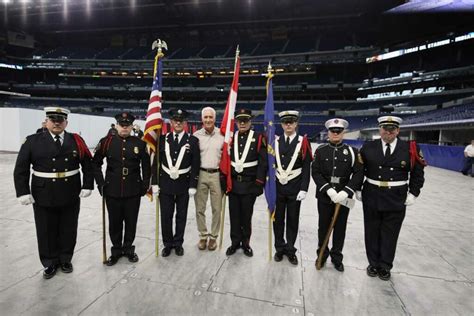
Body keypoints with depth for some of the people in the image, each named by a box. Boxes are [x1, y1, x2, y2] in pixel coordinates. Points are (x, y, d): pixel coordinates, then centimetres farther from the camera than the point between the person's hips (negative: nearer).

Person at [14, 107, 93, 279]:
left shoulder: (76, 140, -1)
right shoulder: (32, 141, -3)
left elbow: (88, 165, 2)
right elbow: (21, 169, -2)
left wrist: (87, 186, -5)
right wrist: (23, 192, -8)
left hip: (71, 197, 1)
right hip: (43, 198, 0)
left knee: (68, 231, 14)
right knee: (46, 232, 13)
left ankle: (65, 260, 34)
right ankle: (50, 263, 33)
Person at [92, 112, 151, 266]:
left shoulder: (140, 143, -1)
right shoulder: (106, 142, -1)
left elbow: (146, 166, 5)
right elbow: (95, 163, 5)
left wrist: (145, 185, 2)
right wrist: (101, 183, -1)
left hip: (134, 192, 0)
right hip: (112, 191, 0)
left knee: (131, 222, 12)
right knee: (114, 222, 13)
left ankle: (128, 248, 32)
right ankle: (116, 250, 32)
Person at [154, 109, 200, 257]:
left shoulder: (193, 140, -3)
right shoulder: (163, 139, 3)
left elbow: (195, 165, -5)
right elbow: (157, 162, 5)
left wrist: (193, 185, -8)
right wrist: (155, 183, 1)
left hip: (184, 185, -1)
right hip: (165, 184, 2)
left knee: (181, 216, 11)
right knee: (166, 216, 10)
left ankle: (178, 243, 29)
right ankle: (168, 244, 28)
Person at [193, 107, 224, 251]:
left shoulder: (222, 134, 0)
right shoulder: (196, 135, 2)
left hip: (217, 174, -1)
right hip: (200, 174, 1)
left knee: (217, 208, 7)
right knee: (200, 208, 8)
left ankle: (213, 236, 24)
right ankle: (203, 236, 25)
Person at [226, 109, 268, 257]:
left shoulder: (259, 138, -4)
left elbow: (263, 162, -6)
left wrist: (259, 183, -10)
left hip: (250, 184, -2)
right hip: (233, 183, 3)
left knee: (246, 215, 10)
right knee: (234, 214, 12)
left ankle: (246, 243, 28)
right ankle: (235, 242, 29)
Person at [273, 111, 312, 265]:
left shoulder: (303, 142, -2)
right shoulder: (275, 142, 3)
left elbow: (306, 168, -4)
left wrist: (304, 189, -10)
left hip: (295, 188, -1)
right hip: (278, 187, 2)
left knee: (293, 220, 11)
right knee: (278, 219, 11)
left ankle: (290, 250, 28)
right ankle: (280, 248, 29)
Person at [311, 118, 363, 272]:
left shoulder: (352, 151, 0)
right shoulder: (320, 150, -1)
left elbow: (358, 174, -5)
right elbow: (315, 172, -6)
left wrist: (346, 192, -17)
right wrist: (329, 189, -18)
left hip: (343, 196, 1)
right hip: (324, 195, 0)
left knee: (340, 228, 12)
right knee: (323, 227, 12)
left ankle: (337, 257, 32)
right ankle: (322, 254, 32)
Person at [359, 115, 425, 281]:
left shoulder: (410, 148, -2)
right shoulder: (368, 147, -2)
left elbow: (418, 173, 5)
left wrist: (413, 194, -1)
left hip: (396, 201, 0)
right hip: (371, 198, 1)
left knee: (390, 234, 10)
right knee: (372, 233, 12)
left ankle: (385, 266, 29)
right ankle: (373, 263, 31)